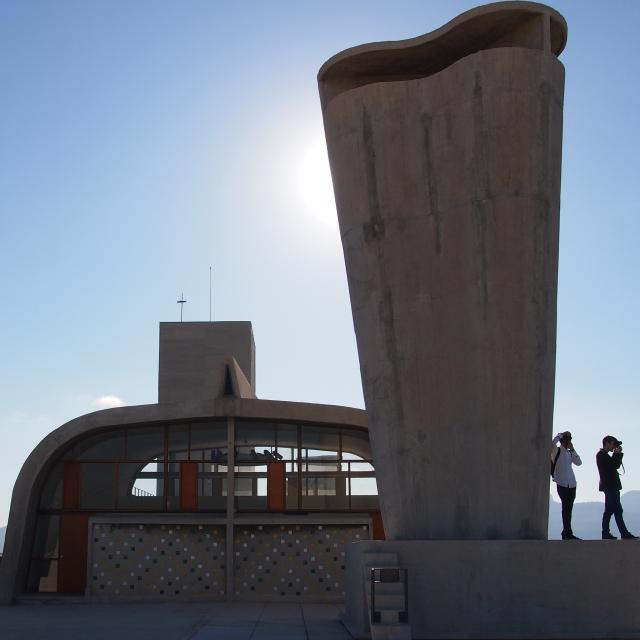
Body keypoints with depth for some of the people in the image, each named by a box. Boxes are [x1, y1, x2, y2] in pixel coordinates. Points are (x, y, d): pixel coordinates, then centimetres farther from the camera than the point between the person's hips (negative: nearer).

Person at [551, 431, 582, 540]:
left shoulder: (570, 453, 17)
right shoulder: (556, 451, -1)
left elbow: (579, 463, 6)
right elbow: (553, 442, -20)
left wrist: (573, 450, 3)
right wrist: (561, 434, -9)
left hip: (572, 484, 6)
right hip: (562, 484, -6)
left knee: (568, 508, 8)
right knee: (566, 508, -7)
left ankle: (566, 533, 13)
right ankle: (568, 533, -4)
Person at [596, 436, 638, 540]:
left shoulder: (603, 455, 19)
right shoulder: (602, 455, -13)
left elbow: (614, 465, 18)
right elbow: (615, 466, -18)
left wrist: (616, 454, 9)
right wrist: (618, 454, -8)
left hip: (610, 486, 11)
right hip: (610, 486, -11)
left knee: (609, 510, 10)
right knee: (617, 510, -9)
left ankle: (605, 533, 10)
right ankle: (624, 534, -9)